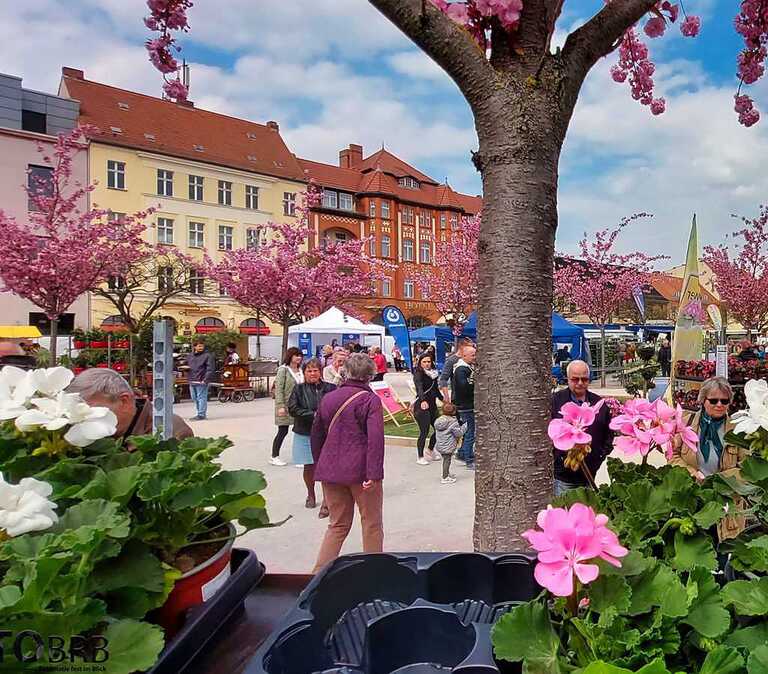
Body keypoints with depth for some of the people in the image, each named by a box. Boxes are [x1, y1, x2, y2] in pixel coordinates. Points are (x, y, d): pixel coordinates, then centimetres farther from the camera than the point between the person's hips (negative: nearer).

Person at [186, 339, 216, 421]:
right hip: (192, 381, 8)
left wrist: (206, 380, -19)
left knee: (201, 397, -6)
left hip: (202, 381, -7)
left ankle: (201, 414, -1)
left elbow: (210, 369, -13)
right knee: (195, 398, 14)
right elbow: (186, 364, 29)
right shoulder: (190, 356, 13)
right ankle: (200, 413, 26)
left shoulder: (208, 355, -7)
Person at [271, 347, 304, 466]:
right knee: (283, 431, 1)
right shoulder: (283, 369, -8)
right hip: (286, 405, -6)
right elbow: (279, 389, -12)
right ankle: (274, 457, 15)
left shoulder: (299, 370, 12)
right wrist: (281, 406, -18)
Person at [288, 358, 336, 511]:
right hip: (304, 434, 1)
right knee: (309, 466, 12)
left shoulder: (330, 388, -1)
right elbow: (292, 409, -8)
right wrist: (313, 414, -15)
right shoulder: (299, 389, 1)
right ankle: (310, 495, 34)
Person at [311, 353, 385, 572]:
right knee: (372, 524, 13)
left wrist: (320, 466, 24)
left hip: (330, 471, 5)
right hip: (361, 471, -5)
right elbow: (375, 439, -19)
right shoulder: (371, 400, -8)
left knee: (338, 524, 17)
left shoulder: (328, 398, 9)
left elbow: (316, 435, 15)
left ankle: (319, 571, 13)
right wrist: (373, 474, -21)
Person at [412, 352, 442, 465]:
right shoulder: (418, 374, -12)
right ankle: (420, 457, 11)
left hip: (432, 405, 8)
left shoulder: (433, 373, 11)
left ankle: (430, 451, 32)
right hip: (422, 406, -8)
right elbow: (419, 388, -30)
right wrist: (423, 400, -45)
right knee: (424, 432, -5)